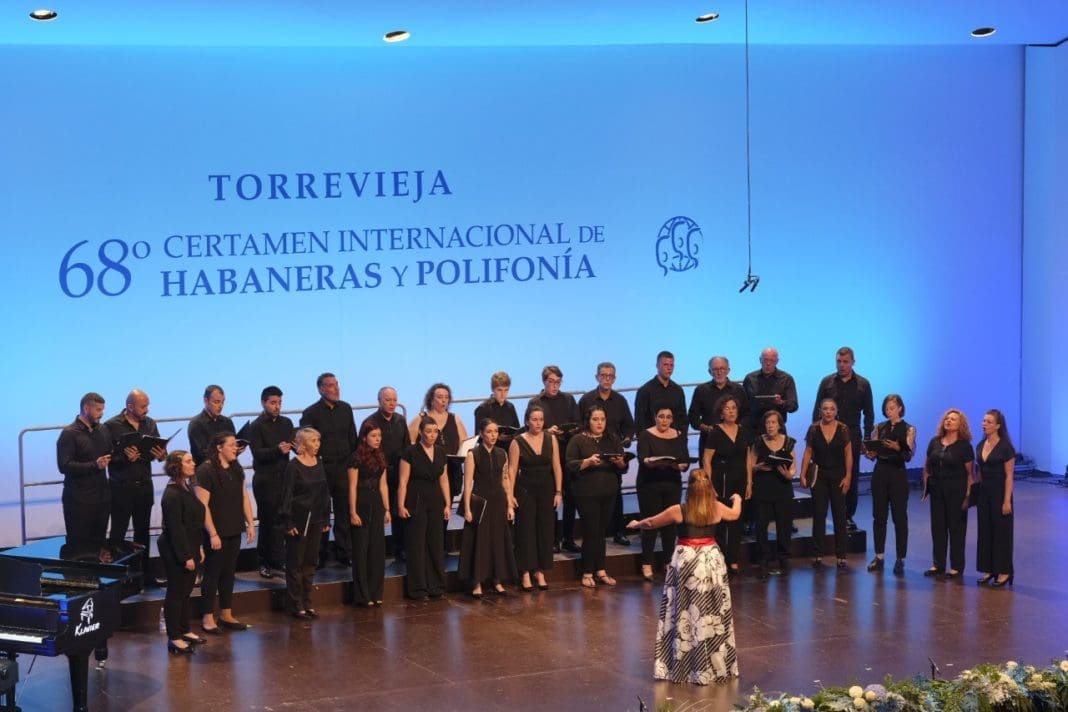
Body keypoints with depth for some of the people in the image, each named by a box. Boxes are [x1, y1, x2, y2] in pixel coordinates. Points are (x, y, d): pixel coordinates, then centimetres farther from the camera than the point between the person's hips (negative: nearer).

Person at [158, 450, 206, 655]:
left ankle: (185, 631, 28)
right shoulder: (172, 494, -20)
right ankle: (174, 638, 9)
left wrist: (199, 548, 14)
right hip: (176, 553, -9)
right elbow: (175, 528, -21)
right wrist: (186, 557, -20)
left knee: (186, 592, 17)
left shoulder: (187, 489, 9)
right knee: (176, 593, 0)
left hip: (189, 549, 9)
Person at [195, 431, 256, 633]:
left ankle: (226, 615, 23)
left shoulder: (236, 469, 8)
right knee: (212, 573, 1)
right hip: (216, 533, -7)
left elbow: (244, 497, 13)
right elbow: (202, 505, -18)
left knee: (229, 572, 13)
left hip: (234, 531, 7)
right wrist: (213, 534, -19)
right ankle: (207, 618, 10)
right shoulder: (206, 471, -16)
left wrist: (250, 524, 7)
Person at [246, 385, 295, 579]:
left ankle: (278, 560, 11)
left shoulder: (286, 423, 12)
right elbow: (257, 453, -14)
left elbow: (295, 444, 8)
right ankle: (264, 562, 9)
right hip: (265, 480, -4)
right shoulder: (256, 427, -4)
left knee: (282, 520, 3)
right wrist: (277, 450, -30)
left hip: (284, 476, 4)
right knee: (267, 521, 1)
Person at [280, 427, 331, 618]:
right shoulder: (293, 466, -10)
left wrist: (326, 520, 11)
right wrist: (288, 522, -16)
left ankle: (307, 603, 18)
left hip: (315, 520, 6)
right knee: (295, 563, 2)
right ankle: (296, 605, 7)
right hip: (298, 521, -6)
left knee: (310, 561, 10)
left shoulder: (319, 464, 8)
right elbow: (287, 495, -12)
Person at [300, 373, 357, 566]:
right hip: (321, 468, -4)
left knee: (344, 512, 7)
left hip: (343, 467, 4)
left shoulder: (345, 409, 8)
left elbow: (353, 438, 13)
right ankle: (319, 556, 11)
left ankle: (343, 554, 14)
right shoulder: (310, 413, -6)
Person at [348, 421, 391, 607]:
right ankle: (362, 595, 7)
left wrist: (387, 509, 10)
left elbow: (383, 485, 12)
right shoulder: (357, 458, -10)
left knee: (377, 549, 7)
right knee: (361, 550, 1)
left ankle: (375, 593, 15)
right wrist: (353, 512, -15)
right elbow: (352, 487, -11)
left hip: (376, 504, 6)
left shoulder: (380, 456, 9)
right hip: (361, 504, -6)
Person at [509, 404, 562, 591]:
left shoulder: (551, 439, 2)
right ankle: (525, 573, 5)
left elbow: (556, 466, 3)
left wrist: (558, 492, -1)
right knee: (526, 530, -1)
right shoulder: (518, 442, -5)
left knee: (545, 530, 5)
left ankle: (540, 571, 15)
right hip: (525, 490, -3)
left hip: (546, 489, 3)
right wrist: (510, 495, -11)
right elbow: (512, 470, -6)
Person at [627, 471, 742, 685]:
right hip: (711, 561, 2)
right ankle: (715, 665, 15)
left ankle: (680, 665, 10)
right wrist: (737, 499, 44)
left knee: (683, 615, 5)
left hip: (685, 562, -2)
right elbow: (735, 514, 21)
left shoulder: (679, 510, -9)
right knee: (712, 615, 8)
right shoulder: (717, 508, -2)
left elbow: (651, 523, 5)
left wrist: (637, 524, 27)